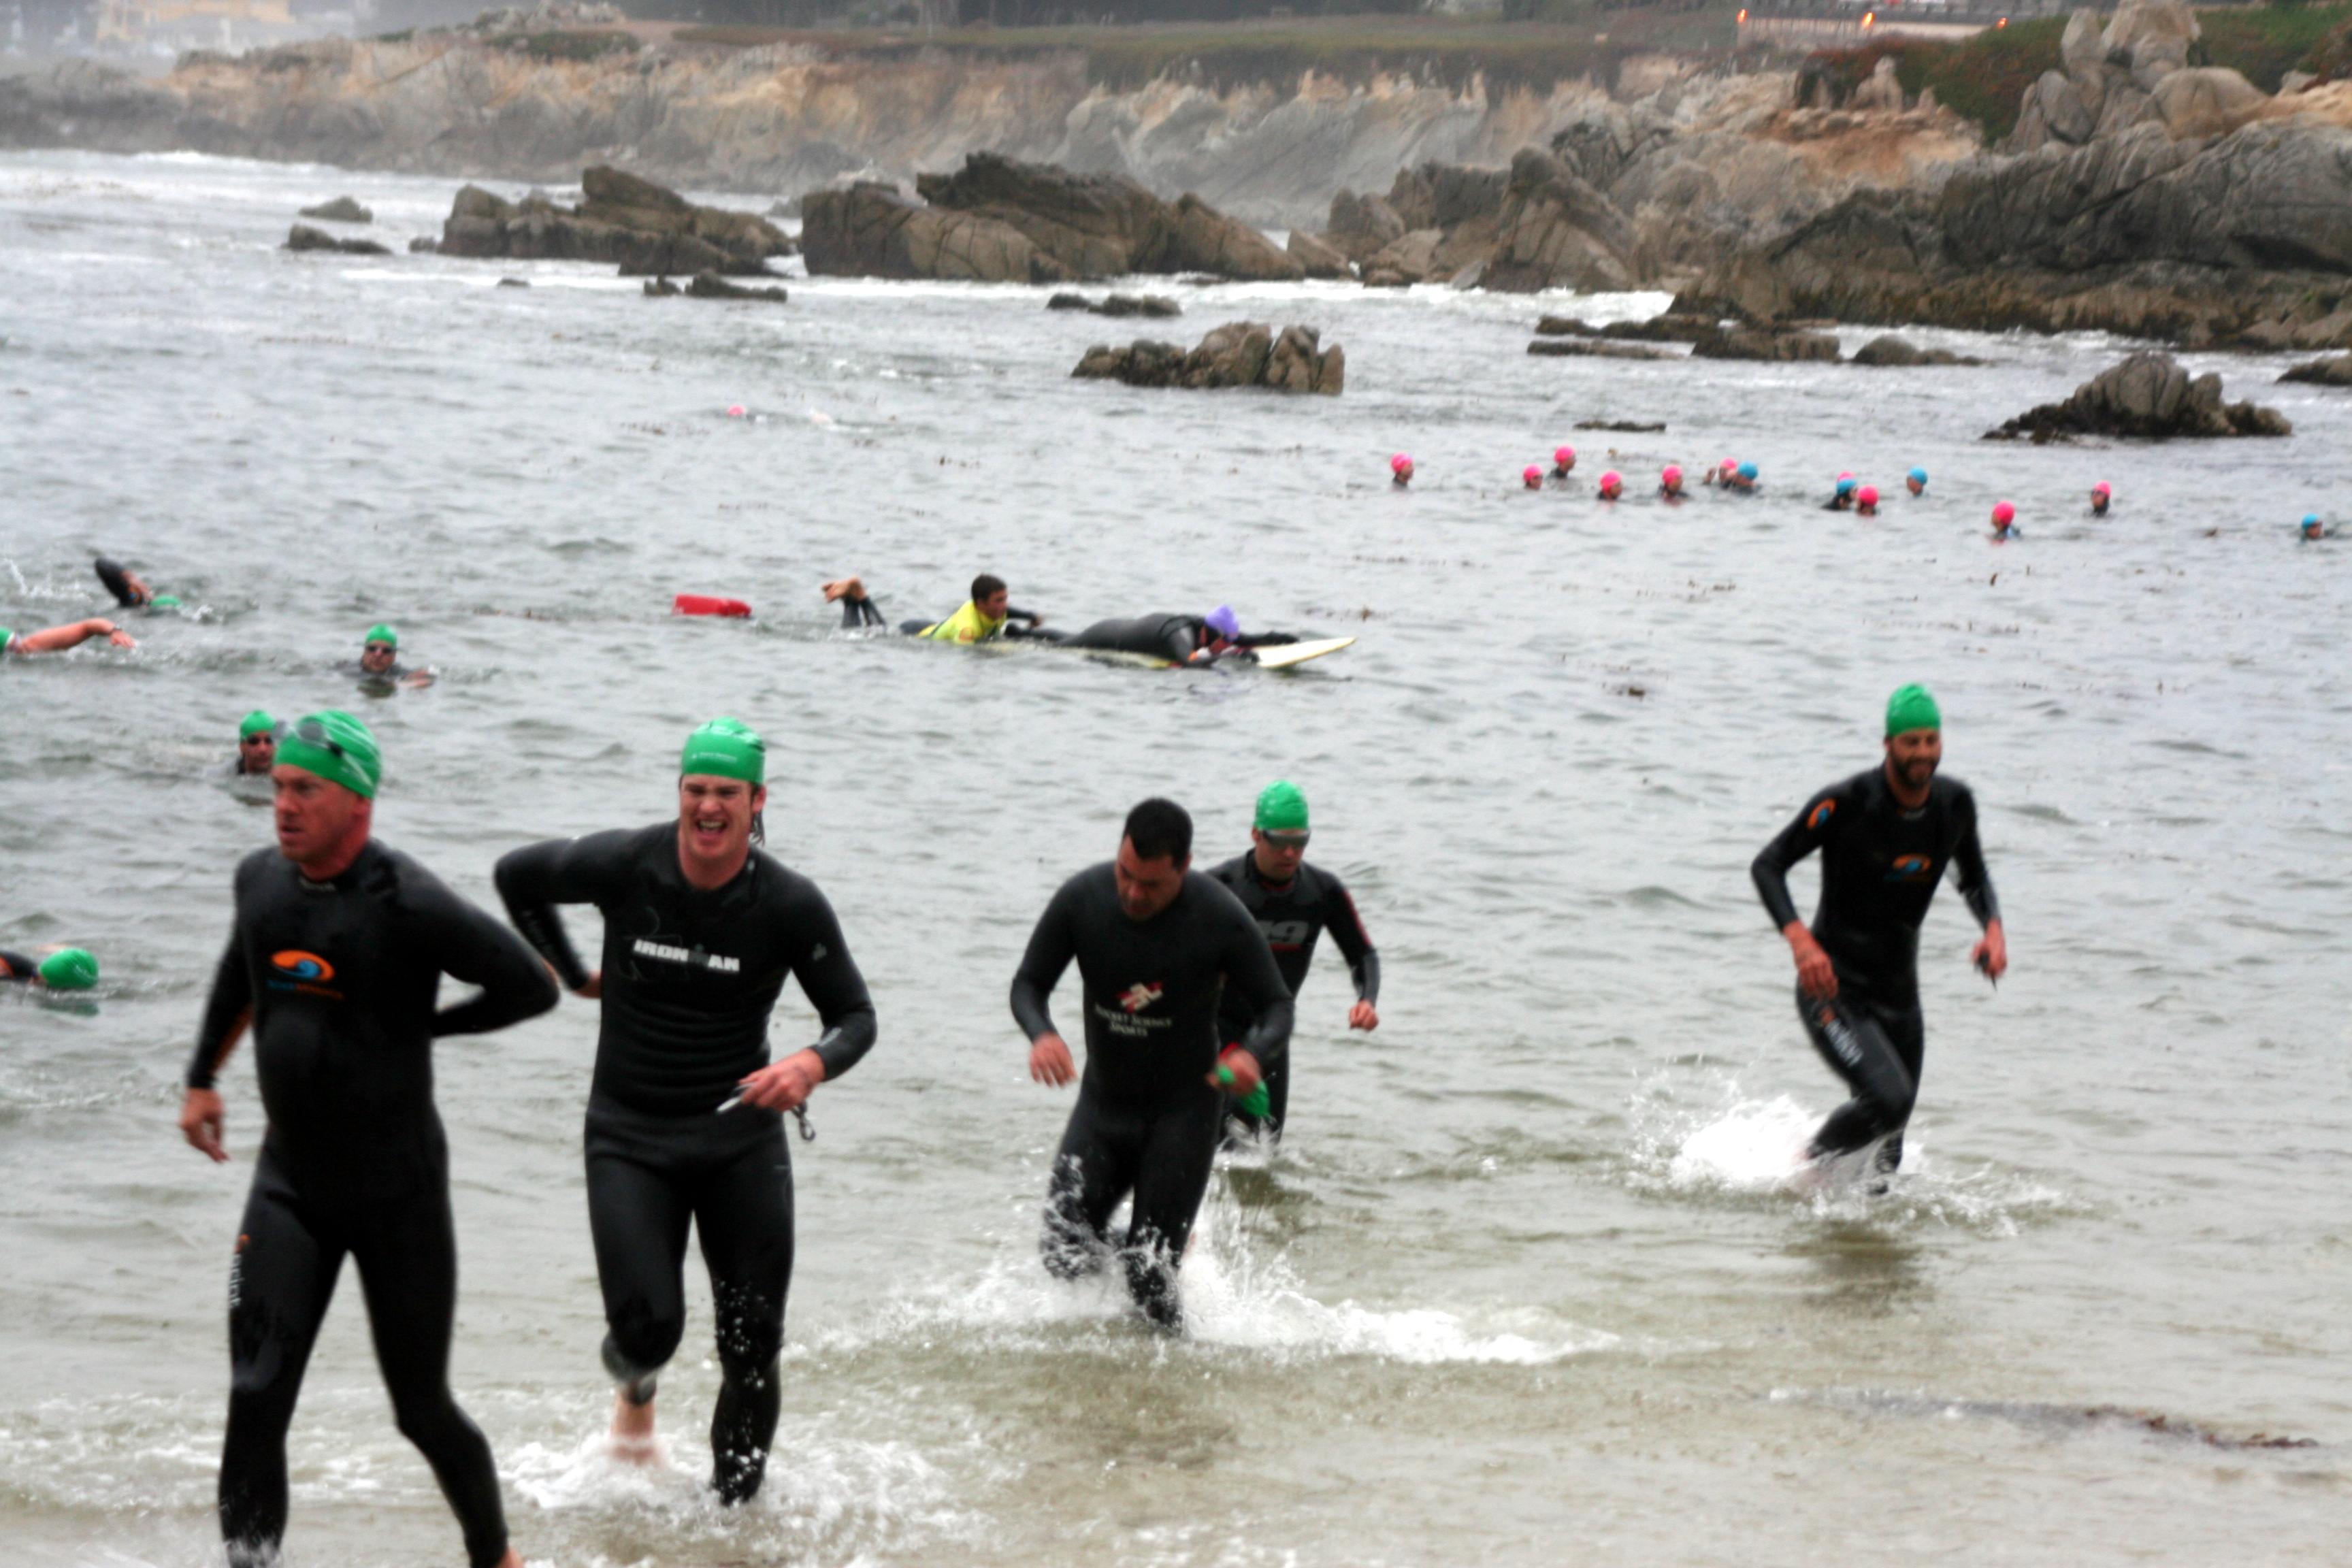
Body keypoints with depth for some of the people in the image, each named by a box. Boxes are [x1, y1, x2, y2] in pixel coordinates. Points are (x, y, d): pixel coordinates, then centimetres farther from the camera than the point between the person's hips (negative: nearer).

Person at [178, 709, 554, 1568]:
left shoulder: (407, 904, -19)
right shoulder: (261, 878, 1)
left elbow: (531, 988, -15)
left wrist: (419, 1028, -7)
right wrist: (201, 1078, 27)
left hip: (396, 1190, -4)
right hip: (289, 1181, 4)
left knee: (422, 1409, 7)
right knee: (257, 1398, -10)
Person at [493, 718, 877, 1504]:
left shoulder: (790, 904, -11)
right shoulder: (625, 865, -11)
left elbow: (855, 1015, -4)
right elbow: (517, 877, 8)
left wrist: (813, 1064, -25)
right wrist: (573, 975, 10)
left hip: (742, 1135, 1)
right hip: (630, 1137, -1)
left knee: (753, 1342, 1)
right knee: (649, 1325, -12)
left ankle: (733, 1506, 19)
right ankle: (635, 1384, 27)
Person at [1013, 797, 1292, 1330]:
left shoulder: (1221, 919, -19)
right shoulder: (1081, 900, -14)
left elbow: (1276, 1006, -10)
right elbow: (1028, 984, -3)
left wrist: (1254, 1054, -33)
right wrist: (1040, 1034, -27)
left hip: (1184, 1107, -3)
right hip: (1103, 1100, 3)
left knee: (1149, 1274, -7)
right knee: (1065, 1256, -5)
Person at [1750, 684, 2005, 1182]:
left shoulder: (1954, 804, 0)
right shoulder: (1847, 804, -17)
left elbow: (1973, 878, 18)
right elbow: (1767, 865, -13)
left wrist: (1992, 927, -4)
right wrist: (1799, 938, -29)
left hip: (1898, 992, 6)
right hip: (1834, 989, -6)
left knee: (1885, 1159, 8)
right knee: (1888, 1099, -26)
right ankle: (1810, 1164, 0)